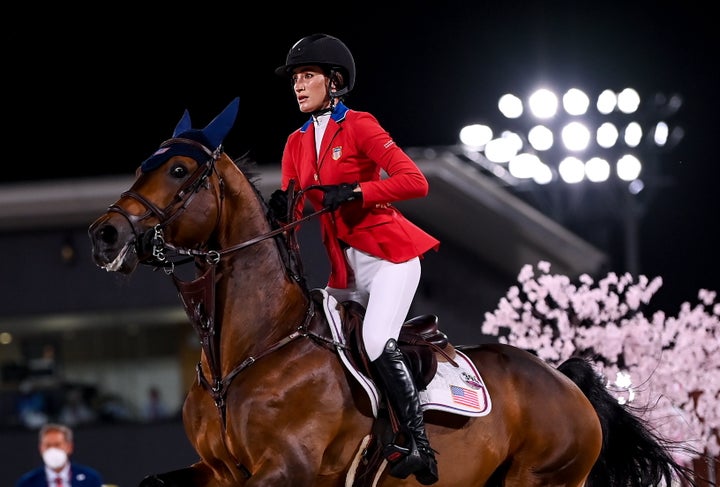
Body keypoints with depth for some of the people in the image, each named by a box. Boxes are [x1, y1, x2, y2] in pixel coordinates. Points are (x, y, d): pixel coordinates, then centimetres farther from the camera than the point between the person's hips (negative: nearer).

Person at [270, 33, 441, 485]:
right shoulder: (297, 144, 12)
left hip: (388, 253, -8)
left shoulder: (359, 126, -7)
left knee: (377, 340, -26)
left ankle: (419, 444, -22)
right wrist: (281, 209, -16)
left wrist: (353, 192, -25)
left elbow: (415, 181, -16)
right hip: (344, 265, 8)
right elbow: (290, 210, 8)